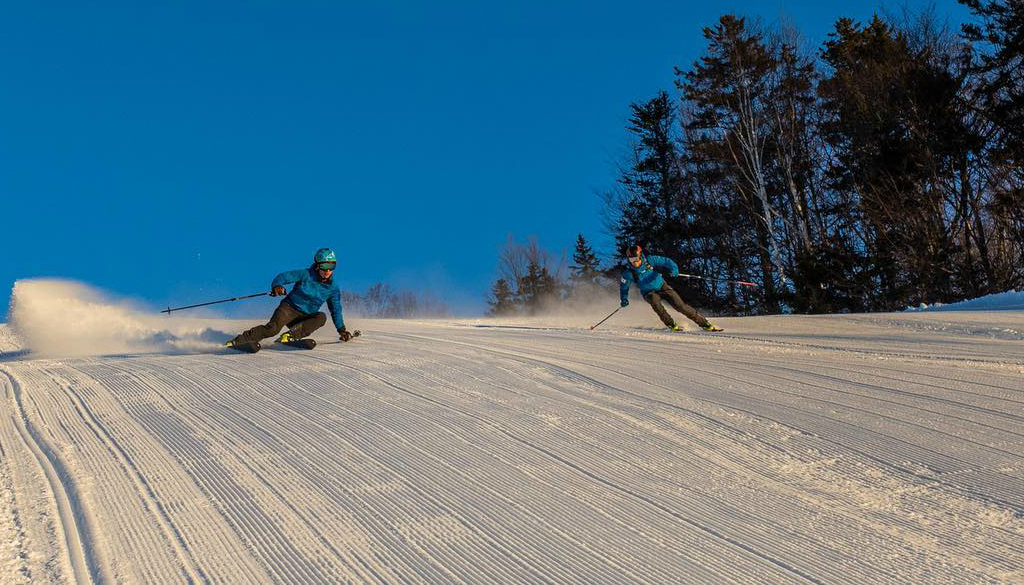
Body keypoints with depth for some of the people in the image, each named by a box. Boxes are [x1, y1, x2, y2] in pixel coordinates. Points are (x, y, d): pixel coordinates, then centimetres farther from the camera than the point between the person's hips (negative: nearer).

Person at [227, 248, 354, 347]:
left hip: (305, 318, 4)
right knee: (273, 328, -28)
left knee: (321, 317, -27)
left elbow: (336, 311, 10)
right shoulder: (305, 274, -9)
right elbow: (283, 276, -12)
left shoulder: (333, 288, 1)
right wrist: (277, 285, -35)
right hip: (289, 307, -3)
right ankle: (239, 341, -21)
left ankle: (291, 335, -32)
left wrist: (342, 329, 3)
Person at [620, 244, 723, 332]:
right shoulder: (628, 272, -14)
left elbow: (666, 261, -11)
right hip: (649, 293, 0)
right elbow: (624, 286, 2)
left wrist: (673, 269, -29)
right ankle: (671, 324, -19)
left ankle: (705, 323, -4)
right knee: (655, 302, -35)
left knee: (680, 305, -11)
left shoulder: (649, 260, -16)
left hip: (662, 286, 0)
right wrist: (624, 299, -9)